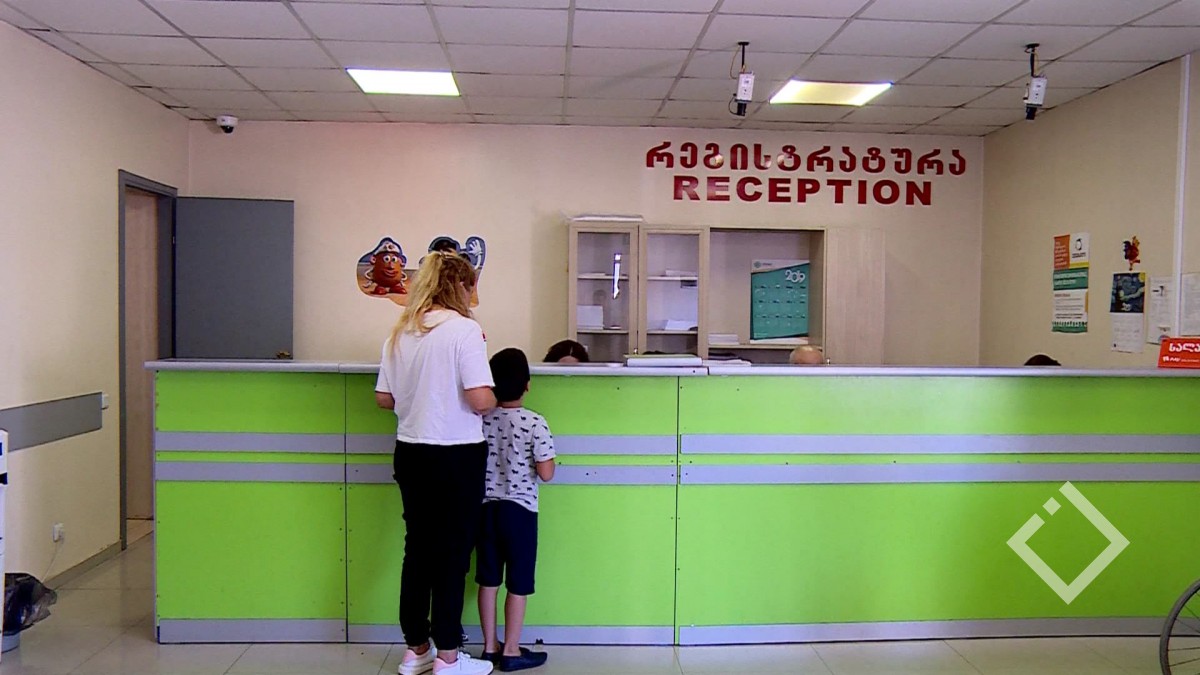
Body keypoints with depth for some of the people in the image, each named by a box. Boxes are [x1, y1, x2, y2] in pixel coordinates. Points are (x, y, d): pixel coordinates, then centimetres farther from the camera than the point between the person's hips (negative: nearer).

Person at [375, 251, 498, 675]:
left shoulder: (400, 333, 6)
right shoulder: (463, 329, -14)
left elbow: (384, 397, 9)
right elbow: (480, 399, -22)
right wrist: (494, 403, -1)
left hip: (410, 453, 6)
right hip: (457, 456, -6)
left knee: (418, 548, 15)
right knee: (453, 552, 5)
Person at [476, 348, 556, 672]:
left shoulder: (480, 419, -4)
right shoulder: (535, 423, -15)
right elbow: (546, 473, -14)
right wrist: (547, 457, 5)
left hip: (485, 507, 4)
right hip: (520, 510, -4)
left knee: (488, 579, 13)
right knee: (518, 583, 7)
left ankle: (490, 646, 24)